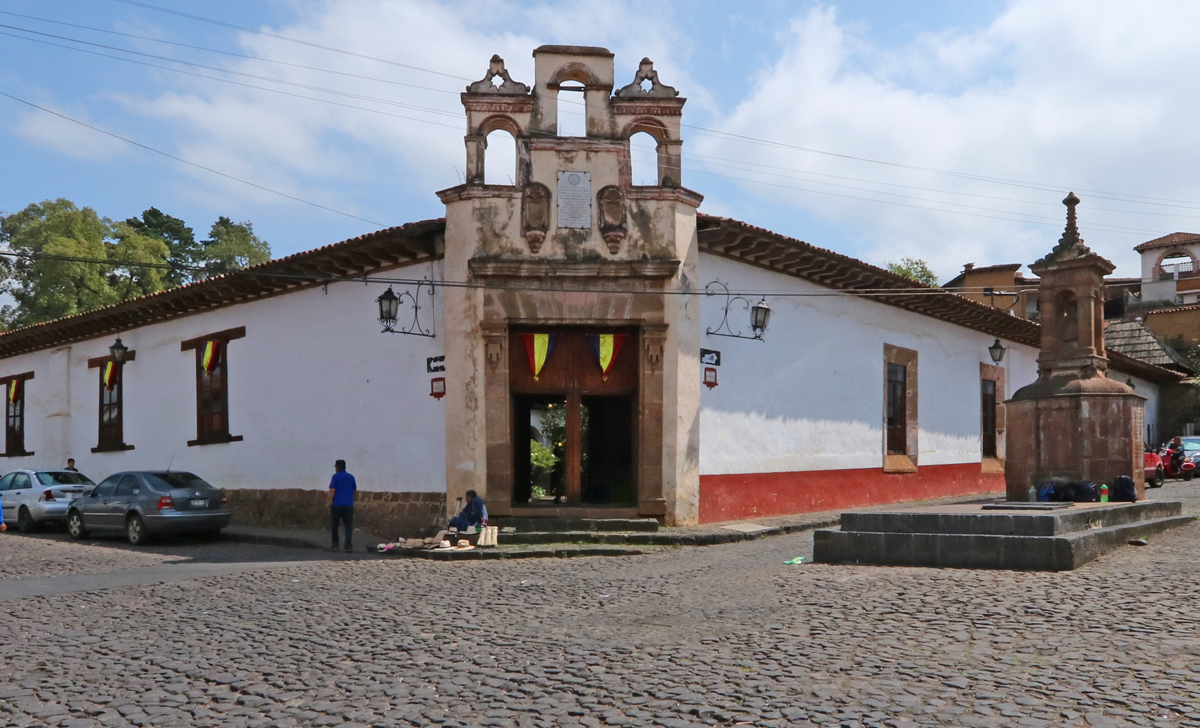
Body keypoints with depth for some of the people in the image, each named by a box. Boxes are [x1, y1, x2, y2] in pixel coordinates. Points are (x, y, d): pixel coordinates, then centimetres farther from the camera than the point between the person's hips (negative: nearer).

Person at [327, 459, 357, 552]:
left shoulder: (335, 476, -2)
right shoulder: (351, 477, 10)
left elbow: (332, 490, -11)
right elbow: (354, 489, 20)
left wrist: (330, 501, -11)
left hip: (337, 504, -3)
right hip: (349, 505, 3)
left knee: (334, 525, 11)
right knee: (348, 526, 1)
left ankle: (335, 545, 13)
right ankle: (348, 545, -11)